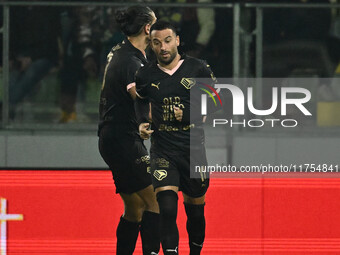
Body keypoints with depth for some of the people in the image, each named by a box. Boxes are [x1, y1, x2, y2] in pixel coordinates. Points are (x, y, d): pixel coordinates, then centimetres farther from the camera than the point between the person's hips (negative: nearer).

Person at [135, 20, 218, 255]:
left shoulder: (198, 68, -3)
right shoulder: (146, 75, 3)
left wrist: (189, 114, -8)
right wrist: (142, 123, 5)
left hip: (193, 149, 0)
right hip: (163, 151, 0)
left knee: (196, 210, 12)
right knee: (166, 209, -18)